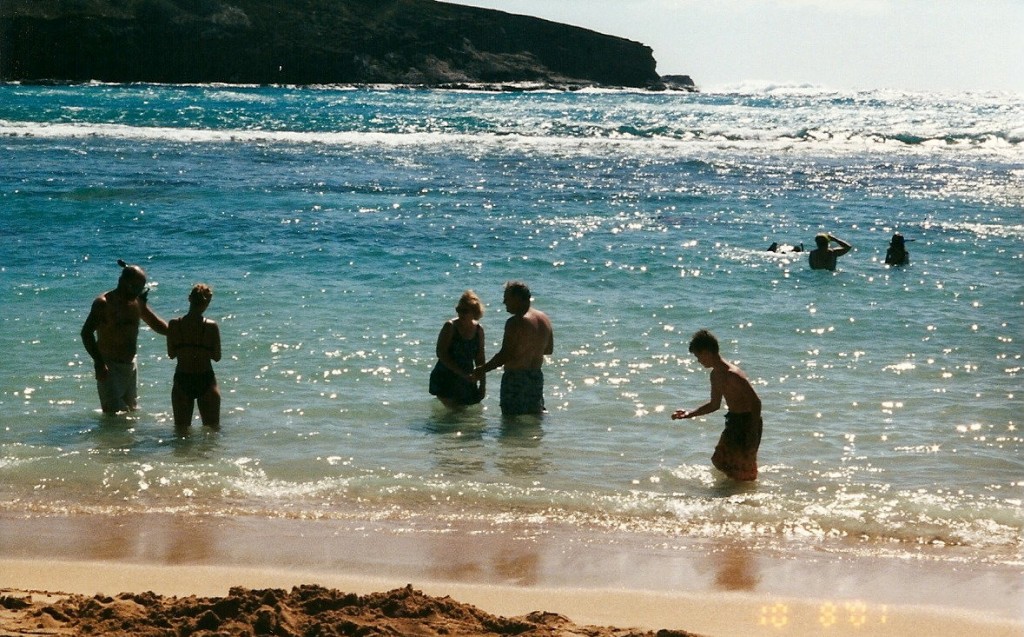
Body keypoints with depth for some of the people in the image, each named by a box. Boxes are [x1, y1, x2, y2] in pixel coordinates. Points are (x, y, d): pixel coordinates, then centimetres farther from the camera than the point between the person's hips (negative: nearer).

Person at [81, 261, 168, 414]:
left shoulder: (137, 302, 8)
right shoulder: (104, 303, -13)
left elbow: (156, 324, 20)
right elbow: (86, 333, -19)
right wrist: (99, 362, -28)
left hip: (131, 366, 7)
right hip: (110, 367, -7)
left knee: (133, 411, 11)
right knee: (114, 414, -14)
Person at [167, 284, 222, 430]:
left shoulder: (174, 325, -9)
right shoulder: (211, 326, -12)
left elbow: (171, 354, 1)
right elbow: (217, 357, -5)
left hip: (182, 381, 1)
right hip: (206, 381, -1)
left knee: (181, 429, 14)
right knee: (212, 428, 13)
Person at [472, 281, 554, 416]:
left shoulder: (515, 323, -18)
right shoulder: (544, 318, 6)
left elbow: (505, 355, -20)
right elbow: (549, 349, 16)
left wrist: (483, 370, -11)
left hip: (515, 378, -8)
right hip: (536, 376, 8)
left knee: (512, 416, -2)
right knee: (536, 412, 19)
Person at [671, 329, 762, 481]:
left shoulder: (732, 375, -24)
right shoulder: (715, 375, 6)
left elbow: (756, 402, -25)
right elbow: (715, 404, 20)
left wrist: (753, 435, -26)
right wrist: (688, 414, 14)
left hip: (747, 423, -10)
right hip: (733, 422, 10)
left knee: (744, 472, -1)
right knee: (720, 461, 16)